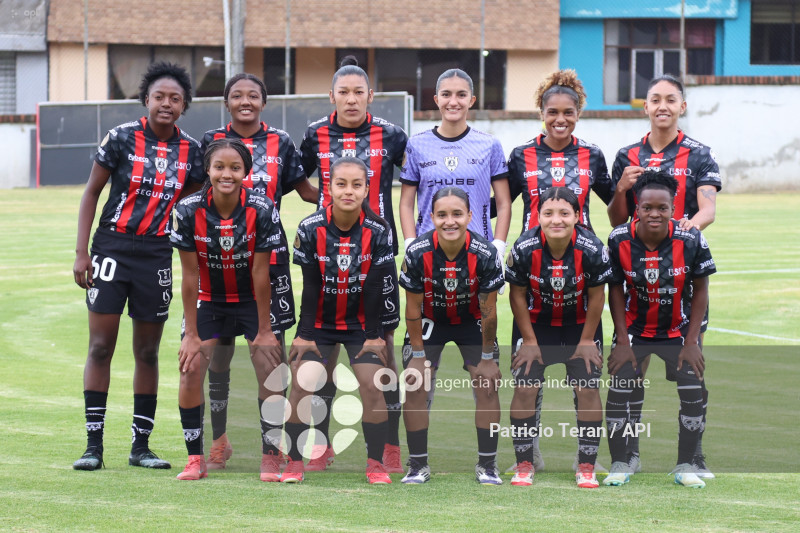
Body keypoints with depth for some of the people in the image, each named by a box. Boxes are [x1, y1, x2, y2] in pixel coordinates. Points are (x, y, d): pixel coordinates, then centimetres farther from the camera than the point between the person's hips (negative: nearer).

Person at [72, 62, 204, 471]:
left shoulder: (190, 152, 3)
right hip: (112, 247, -3)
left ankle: (141, 445, 14)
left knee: (148, 352, 7)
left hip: (156, 253, 3)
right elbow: (92, 192, 0)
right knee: (100, 347, -5)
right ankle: (94, 444, -1)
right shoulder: (122, 138, -5)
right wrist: (81, 252, -6)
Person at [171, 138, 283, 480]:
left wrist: (264, 330, -12)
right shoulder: (189, 210, -19)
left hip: (252, 299, -1)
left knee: (269, 369, -14)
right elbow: (190, 275, -14)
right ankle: (195, 458, 2)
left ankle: (270, 458, -4)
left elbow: (261, 273, -16)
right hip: (208, 301, 1)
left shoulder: (261, 210, -22)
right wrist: (191, 334, -12)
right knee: (190, 370, -11)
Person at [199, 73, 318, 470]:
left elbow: (305, 190, 10)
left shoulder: (279, 143, 5)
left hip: (269, 254, 0)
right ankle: (219, 440, 15)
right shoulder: (212, 141, 5)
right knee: (218, 348, 2)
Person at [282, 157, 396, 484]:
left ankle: (375, 463, 1)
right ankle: (294, 462, -2)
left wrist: (374, 335, -7)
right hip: (319, 323, 0)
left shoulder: (378, 231, -12)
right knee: (302, 382, -14)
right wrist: (304, 334, -9)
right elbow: (310, 286, -10)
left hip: (360, 324, 0)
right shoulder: (310, 229, -14)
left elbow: (375, 288, -9)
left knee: (372, 385, -13)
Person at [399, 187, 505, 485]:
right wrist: (419, 354, -10)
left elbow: (489, 312, -15)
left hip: (472, 322, 0)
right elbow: (413, 309, -14)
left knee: (488, 384, -9)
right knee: (414, 384, -10)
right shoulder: (417, 253, -26)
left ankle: (487, 465, 3)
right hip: (430, 321, 0)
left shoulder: (484, 254, -27)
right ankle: (417, 465, 2)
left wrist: (487, 356, -9)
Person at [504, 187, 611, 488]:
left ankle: (586, 468, 1)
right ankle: (524, 465, 3)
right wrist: (529, 341, -6)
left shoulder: (591, 249, -23)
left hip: (580, 324, 0)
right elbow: (517, 295, -9)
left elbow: (596, 297, -10)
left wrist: (586, 341, -6)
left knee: (587, 388, -8)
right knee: (525, 387, -8)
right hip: (536, 324, 0)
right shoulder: (525, 248, -23)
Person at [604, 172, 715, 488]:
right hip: (634, 329, 0)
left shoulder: (691, 241, -19)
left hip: (677, 329, 0)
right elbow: (615, 290, -7)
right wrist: (622, 340, -10)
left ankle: (685, 466, 7)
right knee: (618, 390, -11)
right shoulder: (620, 240, -18)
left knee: (693, 394, -9)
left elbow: (700, 290, -7)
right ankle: (619, 464, 3)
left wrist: (691, 341, -9)